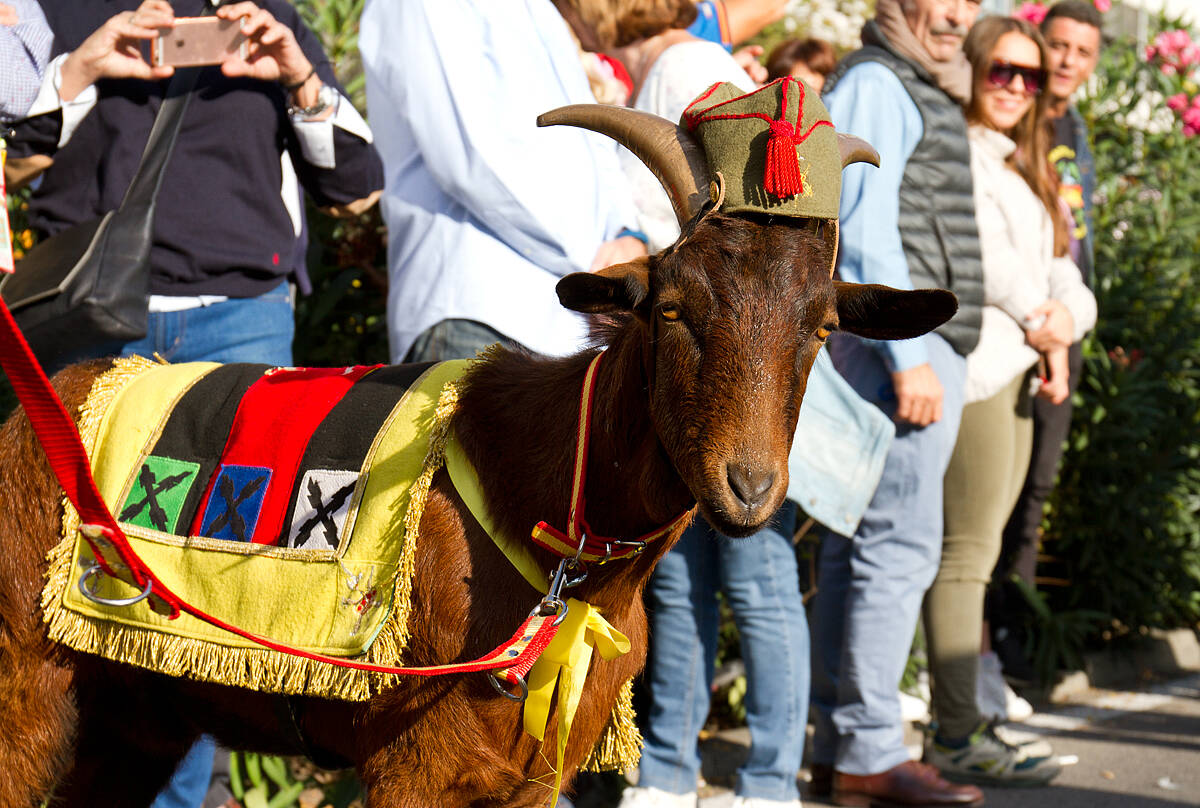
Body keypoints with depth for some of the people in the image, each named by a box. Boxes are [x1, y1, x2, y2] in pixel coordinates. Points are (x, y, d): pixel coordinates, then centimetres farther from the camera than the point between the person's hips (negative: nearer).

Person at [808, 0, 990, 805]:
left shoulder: (923, 92, 22)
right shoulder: (874, 84, -9)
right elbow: (865, 228, -17)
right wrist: (908, 355, -21)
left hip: (921, 350, 10)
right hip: (900, 351, -10)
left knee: (858, 547, 10)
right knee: (901, 547, -11)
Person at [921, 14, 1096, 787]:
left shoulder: (1022, 167, 25)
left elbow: (1063, 277, 18)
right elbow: (977, 248, -17)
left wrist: (1065, 318, -3)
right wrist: (1035, 322, -7)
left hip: (1017, 370, 10)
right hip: (972, 367, -10)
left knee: (978, 554, 8)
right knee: (966, 553, -9)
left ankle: (959, 726, 11)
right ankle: (959, 736, -8)